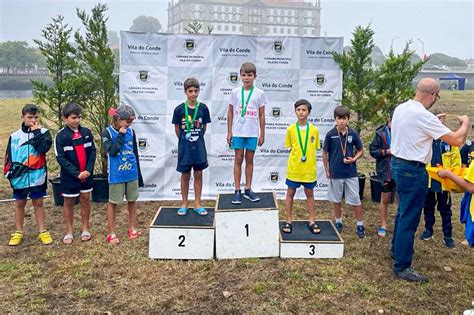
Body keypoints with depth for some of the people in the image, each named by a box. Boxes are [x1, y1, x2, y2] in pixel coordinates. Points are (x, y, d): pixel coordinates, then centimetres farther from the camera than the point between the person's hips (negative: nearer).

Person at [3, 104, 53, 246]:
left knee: (38, 203, 9)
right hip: (19, 177, 2)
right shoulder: (15, 136, 0)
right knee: (19, 204, 13)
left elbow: (43, 148, -20)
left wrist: (36, 132, -17)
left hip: (37, 176, -1)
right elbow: (9, 156, 6)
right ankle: (18, 232, 27)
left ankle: (43, 231, 19)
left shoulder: (43, 132, -3)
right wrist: (9, 172, -1)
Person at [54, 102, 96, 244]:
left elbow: (93, 152, 1)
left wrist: (88, 170, -11)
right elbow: (61, 158, -13)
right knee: (69, 202, 10)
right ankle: (69, 231, 23)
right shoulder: (61, 136, -10)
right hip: (70, 176, -3)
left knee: (85, 200, 11)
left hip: (87, 174, 3)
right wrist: (76, 173, -18)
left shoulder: (86, 132, 0)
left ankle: (85, 229, 25)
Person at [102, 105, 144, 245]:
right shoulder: (107, 132, -8)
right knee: (113, 202, 6)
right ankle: (111, 233, 16)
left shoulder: (131, 132, 3)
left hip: (132, 173, 4)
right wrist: (121, 135, -19)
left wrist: (139, 175, 12)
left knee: (132, 200, 13)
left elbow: (135, 154, 10)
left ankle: (133, 228, 27)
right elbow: (112, 151, -20)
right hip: (116, 175, -4)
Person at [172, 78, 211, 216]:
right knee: (185, 175, 8)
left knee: (198, 174, 8)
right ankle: (184, 204, 21)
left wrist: (197, 139, 6)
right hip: (184, 147, -1)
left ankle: (197, 204, 19)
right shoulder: (179, 109, -8)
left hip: (199, 146, 1)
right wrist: (184, 140, 6)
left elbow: (204, 127, 7)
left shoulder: (203, 108, -4)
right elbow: (177, 128, 3)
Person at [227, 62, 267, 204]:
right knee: (238, 159, 3)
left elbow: (261, 115, 4)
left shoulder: (259, 94, 0)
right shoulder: (235, 92, 1)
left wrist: (262, 134, 3)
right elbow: (230, 112, 5)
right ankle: (237, 191, 9)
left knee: (249, 159, 9)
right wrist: (229, 132, 2)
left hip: (252, 132, 0)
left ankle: (248, 189, 18)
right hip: (238, 132, 0)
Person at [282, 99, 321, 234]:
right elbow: (289, 147, 5)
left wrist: (307, 158, -1)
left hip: (309, 168, 1)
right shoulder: (291, 129, -3)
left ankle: (311, 221, 22)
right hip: (294, 167, -1)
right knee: (290, 193, 6)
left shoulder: (314, 130, -1)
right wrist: (297, 157, -5)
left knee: (309, 193, 11)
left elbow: (315, 148, 7)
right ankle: (288, 221, 17)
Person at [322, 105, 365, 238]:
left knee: (356, 200, 3)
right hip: (335, 173, 0)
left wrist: (353, 159, -10)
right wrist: (326, 170, 3)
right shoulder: (330, 134, -6)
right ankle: (338, 222, 30)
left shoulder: (353, 134, -3)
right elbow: (325, 153, 3)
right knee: (336, 200, 13)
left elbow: (360, 150, 8)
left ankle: (360, 225, 16)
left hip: (351, 173, 0)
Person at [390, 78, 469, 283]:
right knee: (409, 218, -1)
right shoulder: (424, 116, -22)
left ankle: (397, 249, 39)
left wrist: (434, 121, 23)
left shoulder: (400, 109, 4)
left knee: (403, 212, 23)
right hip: (413, 171, -9)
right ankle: (402, 266, 7)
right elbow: (457, 140, -18)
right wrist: (465, 122, 1)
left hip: (397, 164, 10)